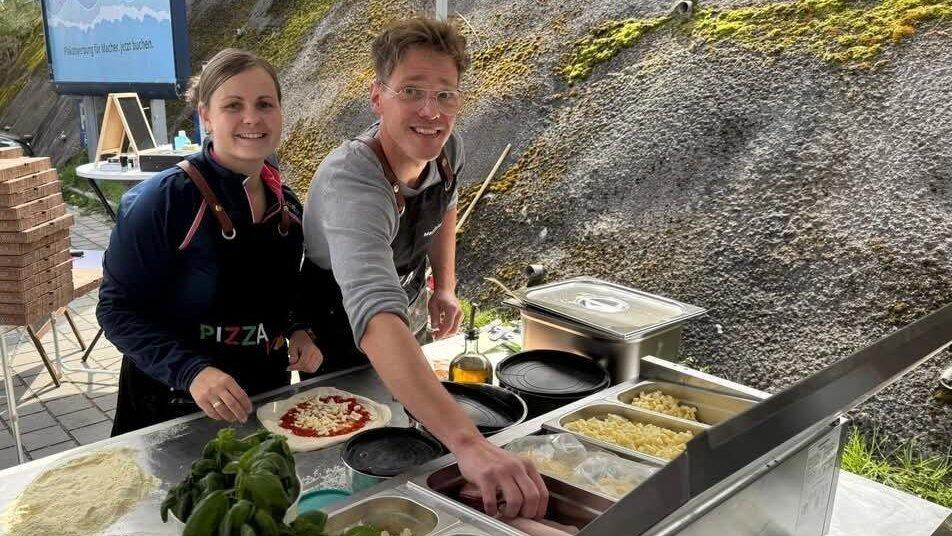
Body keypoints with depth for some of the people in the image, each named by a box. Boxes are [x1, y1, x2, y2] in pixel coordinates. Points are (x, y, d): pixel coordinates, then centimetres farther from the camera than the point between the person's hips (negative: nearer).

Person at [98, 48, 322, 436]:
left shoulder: (286, 203, -1)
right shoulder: (164, 200, -19)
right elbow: (118, 308, -17)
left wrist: (298, 332, -7)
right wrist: (191, 372, -30)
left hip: (266, 396, 5)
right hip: (176, 404, -5)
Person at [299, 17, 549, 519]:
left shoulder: (446, 147, -19)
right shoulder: (351, 182, -41)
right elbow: (376, 317, -58)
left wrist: (445, 286, -5)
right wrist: (469, 443, -68)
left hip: (409, 329, 6)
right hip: (342, 346, -6)